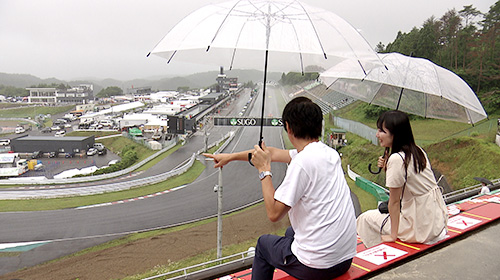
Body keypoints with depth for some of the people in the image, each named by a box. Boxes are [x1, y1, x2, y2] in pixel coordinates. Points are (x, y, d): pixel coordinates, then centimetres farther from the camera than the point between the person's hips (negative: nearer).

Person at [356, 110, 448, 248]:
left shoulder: (396, 159, -23)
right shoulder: (417, 150, 2)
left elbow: (394, 201, -16)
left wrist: (392, 236, -8)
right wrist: (387, 168, 2)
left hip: (422, 228, -8)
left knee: (365, 219, 4)